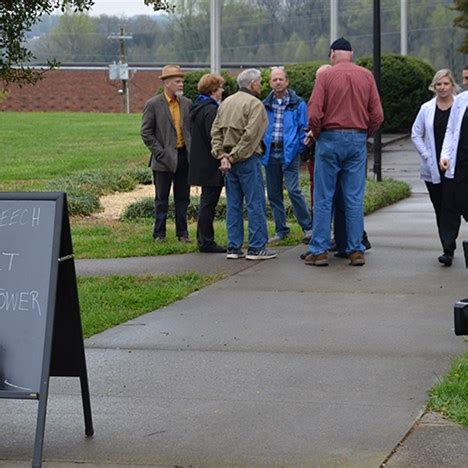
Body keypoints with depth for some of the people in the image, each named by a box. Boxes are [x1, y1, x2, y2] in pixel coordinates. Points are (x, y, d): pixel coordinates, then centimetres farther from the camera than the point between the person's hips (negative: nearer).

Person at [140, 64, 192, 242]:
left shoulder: (187, 103, 7)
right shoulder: (153, 104, -6)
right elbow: (146, 132, -6)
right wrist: (159, 153, -11)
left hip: (184, 157, 4)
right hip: (164, 159, -4)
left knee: (183, 199, 9)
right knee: (162, 199, 4)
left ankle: (182, 232, 17)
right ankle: (159, 234, 12)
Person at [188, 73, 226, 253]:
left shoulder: (198, 108, 13)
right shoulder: (211, 110, -17)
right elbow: (213, 137, -22)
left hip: (201, 163, 10)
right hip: (210, 164, -10)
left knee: (207, 202, 16)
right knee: (209, 202, -4)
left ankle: (203, 240, 21)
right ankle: (206, 242, 0)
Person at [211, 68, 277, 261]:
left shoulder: (226, 103, 13)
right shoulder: (255, 104, -9)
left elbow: (216, 131, 8)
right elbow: (250, 135, -18)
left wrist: (222, 155, 1)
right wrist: (234, 157, -14)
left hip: (230, 160, 7)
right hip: (247, 159, -7)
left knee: (233, 205, 10)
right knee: (255, 203, -2)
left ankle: (234, 247, 11)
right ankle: (257, 248, -1)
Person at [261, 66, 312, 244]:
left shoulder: (297, 104, 0)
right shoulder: (265, 105, 11)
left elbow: (304, 128, 0)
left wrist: (299, 148, -8)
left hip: (289, 153, -5)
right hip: (270, 153, 5)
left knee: (293, 190, -14)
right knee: (273, 194, 8)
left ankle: (308, 227, -3)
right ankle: (281, 229, 18)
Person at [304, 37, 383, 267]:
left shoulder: (325, 75, -5)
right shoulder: (366, 76, 4)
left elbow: (314, 114, -12)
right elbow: (377, 115, 1)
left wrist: (316, 134, 5)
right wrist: (365, 134, 14)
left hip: (330, 138, -3)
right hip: (358, 140, 3)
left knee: (323, 199, 3)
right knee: (355, 199, 6)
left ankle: (319, 250, 3)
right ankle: (356, 250, 5)